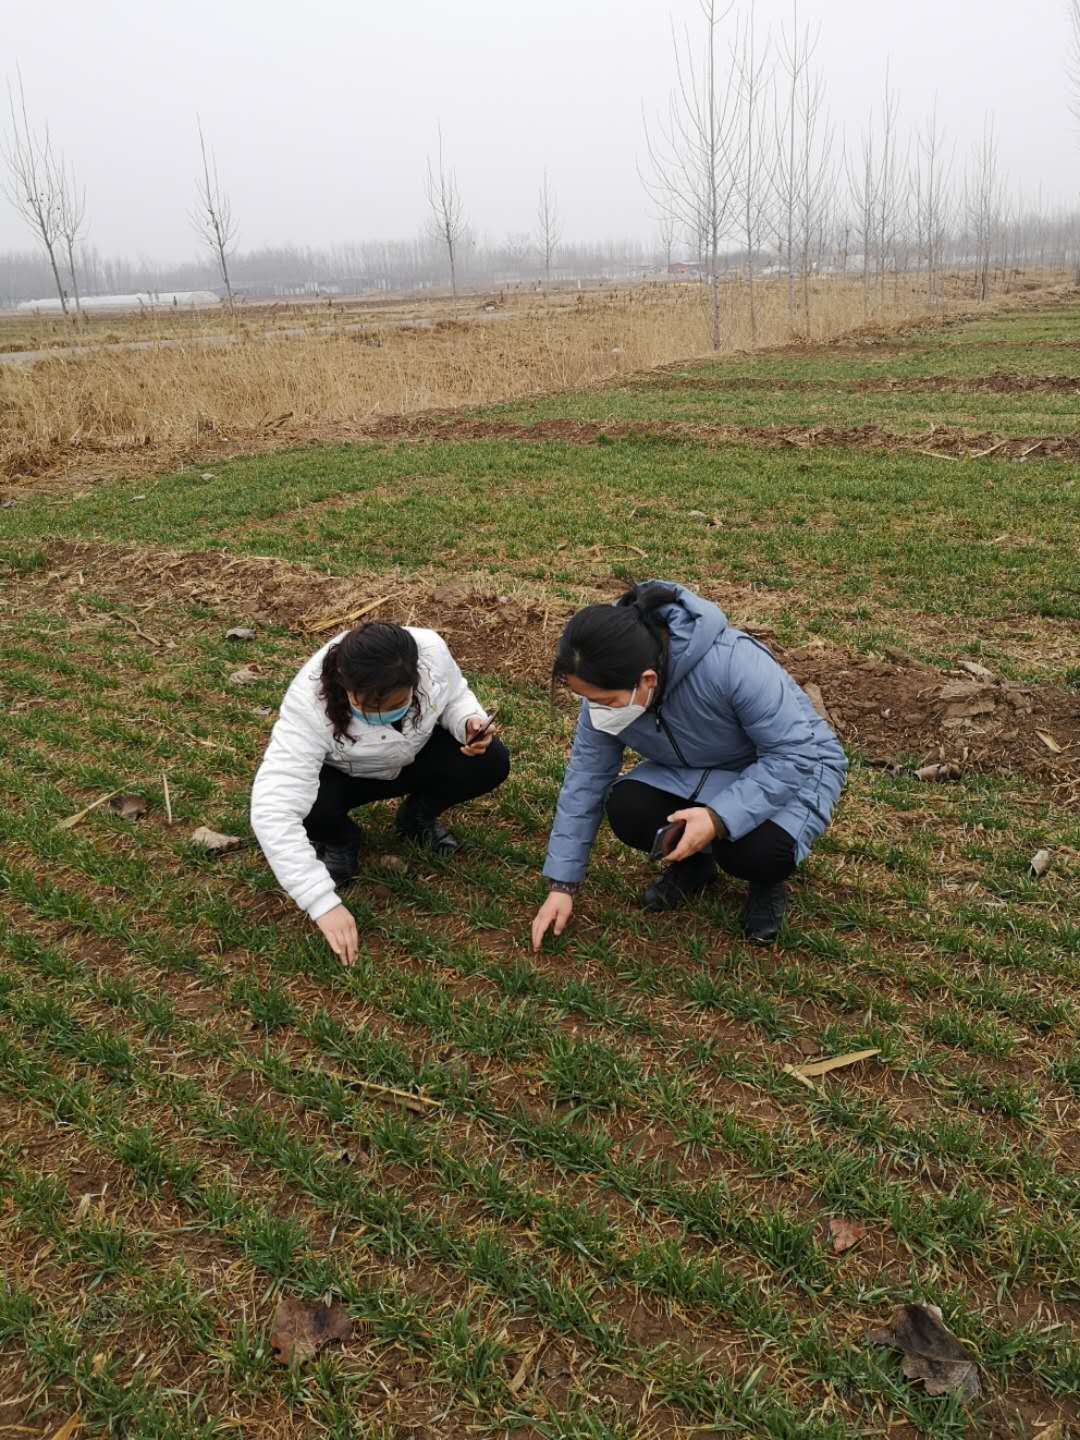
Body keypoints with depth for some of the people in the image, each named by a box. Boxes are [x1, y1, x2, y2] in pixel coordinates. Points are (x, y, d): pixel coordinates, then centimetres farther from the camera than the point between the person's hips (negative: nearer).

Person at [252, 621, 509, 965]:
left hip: (414, 756, 3)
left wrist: (470, 722, -30)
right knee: (311, 805, -35)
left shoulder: (431, 650, -30)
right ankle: (339, 839, 3)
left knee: (491, 763, -22)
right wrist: (324, 903, -48)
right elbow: (273, 809, -44)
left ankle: (418, 817, 9)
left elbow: (454, 697, -5)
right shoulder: (309, 704, -39)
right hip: (342, 775, -2)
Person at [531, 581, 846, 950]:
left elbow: (795, 754, -30)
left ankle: (767, 880, 4)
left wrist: (719, 817, -40)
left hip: (794, 770, -4)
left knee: (755, 849, -34)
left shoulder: (733, 663, -38)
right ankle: (693, 863, 9)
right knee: (626, 810, -23)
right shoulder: (606, 689, -19)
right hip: (696, 774, 5)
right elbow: (586, 777, -10)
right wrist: (562, 885, -9)